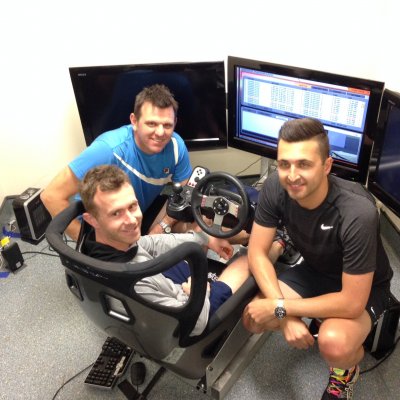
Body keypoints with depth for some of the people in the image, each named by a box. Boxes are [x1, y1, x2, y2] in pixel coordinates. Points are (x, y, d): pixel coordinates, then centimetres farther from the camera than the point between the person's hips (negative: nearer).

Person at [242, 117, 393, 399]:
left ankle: (348, 365, 7)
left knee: (334, 345, -32)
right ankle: (317, 321, 19)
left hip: (363, 287, -4)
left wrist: (279, 308, -27)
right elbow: (257, 253, -16)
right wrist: (288, 317, -25)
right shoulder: (275, 188, -24)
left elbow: (352, 303, -32)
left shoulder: (358, 214, -37)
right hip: (314, 271, 5)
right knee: (253, 320, -12)